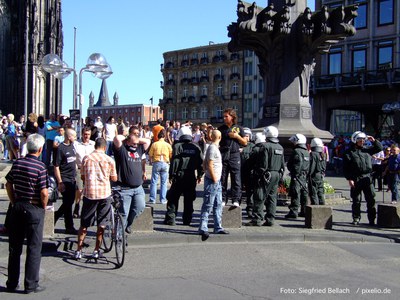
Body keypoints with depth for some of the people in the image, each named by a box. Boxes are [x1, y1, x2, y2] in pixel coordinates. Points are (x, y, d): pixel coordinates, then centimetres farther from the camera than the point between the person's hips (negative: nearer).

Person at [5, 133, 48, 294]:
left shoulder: (17, 163, 3)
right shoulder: (40, 167, -15)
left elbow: (8, 185, 8)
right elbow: (44, 193, -19)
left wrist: (14, 202, 15)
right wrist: (43, 207, -2)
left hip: (17, 208, 6)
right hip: (34, 209, -6)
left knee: (14, 247, 14)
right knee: (34, 248, 4)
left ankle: (12, 283, 23)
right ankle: (31, 285, 9)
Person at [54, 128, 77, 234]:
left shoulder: (72, 146, 10)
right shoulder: (60, 148, -14)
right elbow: (56, 167, -15)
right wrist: (60, 182, -18)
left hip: (72, 179, 8)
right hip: (64, 180, -8)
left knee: (70, 202, 12)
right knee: (67, 203, -3)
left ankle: (54, 217, 26)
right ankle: (69, 228, 9)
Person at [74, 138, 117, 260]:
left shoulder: (86, 158, 1)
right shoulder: (109, 160, -1)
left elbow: (83, 177, 7)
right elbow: (114, 178, 4)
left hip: (89, 193, 1)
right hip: (105, 193, 0)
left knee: (84, 224, 11)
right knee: (101, 224, 10)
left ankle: (79, 251, 12)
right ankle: (96, 251, 14)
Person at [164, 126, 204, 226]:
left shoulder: (177, 146, -6)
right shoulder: (196, 148, 7)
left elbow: (174, 161, -10)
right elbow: (201, 162, 9)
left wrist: (172, 175, -5)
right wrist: (199, 175, 16)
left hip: (179, 176, -3)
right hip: (191, 176, 4)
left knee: (173, 198, 5)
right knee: (189, 199, 10)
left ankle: (170, 219, 3)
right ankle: (187, 220, 13)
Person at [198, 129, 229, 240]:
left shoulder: (215, 148, 15)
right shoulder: (212, 148, -13)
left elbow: (204, 163, 20)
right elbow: (210, 165, -18)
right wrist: (214, 178, -17)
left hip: (217, 181, 10)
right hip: (212, 181, -10)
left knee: (218, 205, 13)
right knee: (208, 205, -7)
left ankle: (218, 227, 19)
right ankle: (203, 228, -5)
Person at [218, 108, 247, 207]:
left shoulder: (238, 128, 6)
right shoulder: (221, 128, 9)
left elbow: (245, 143, 6)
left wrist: (237, 136, -6)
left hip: (235, 155, -1)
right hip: (223, 155, 2)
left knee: (236, 179, -3)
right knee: (222, 179, 4)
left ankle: (236, 200, 1)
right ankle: (223, 199, 11)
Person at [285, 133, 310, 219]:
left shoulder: (297, 151, -13)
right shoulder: (306, 152, 17)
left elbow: (297, 164, -21)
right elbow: (308, 165, 18)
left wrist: (295, 175, -20)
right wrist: (306, 175, 20)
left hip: (297, 176, -10)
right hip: (304, 176, 10)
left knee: (295, 193, -9)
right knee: (304, 193, 13)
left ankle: (294, 211, -9)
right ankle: (304, 211, 19)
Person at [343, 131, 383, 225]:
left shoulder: (366, 150, 15)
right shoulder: (349, 153, 1)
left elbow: (379, 148, 26)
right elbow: (345, 168, -3)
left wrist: (374, 141, 9)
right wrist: (349, 179, -11)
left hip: (367, 178, 3)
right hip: (355, 180, -3)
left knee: (371, 199, 0)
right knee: (356, 200, 5)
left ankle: (372, 219, 8)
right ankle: (356, 218, 17)